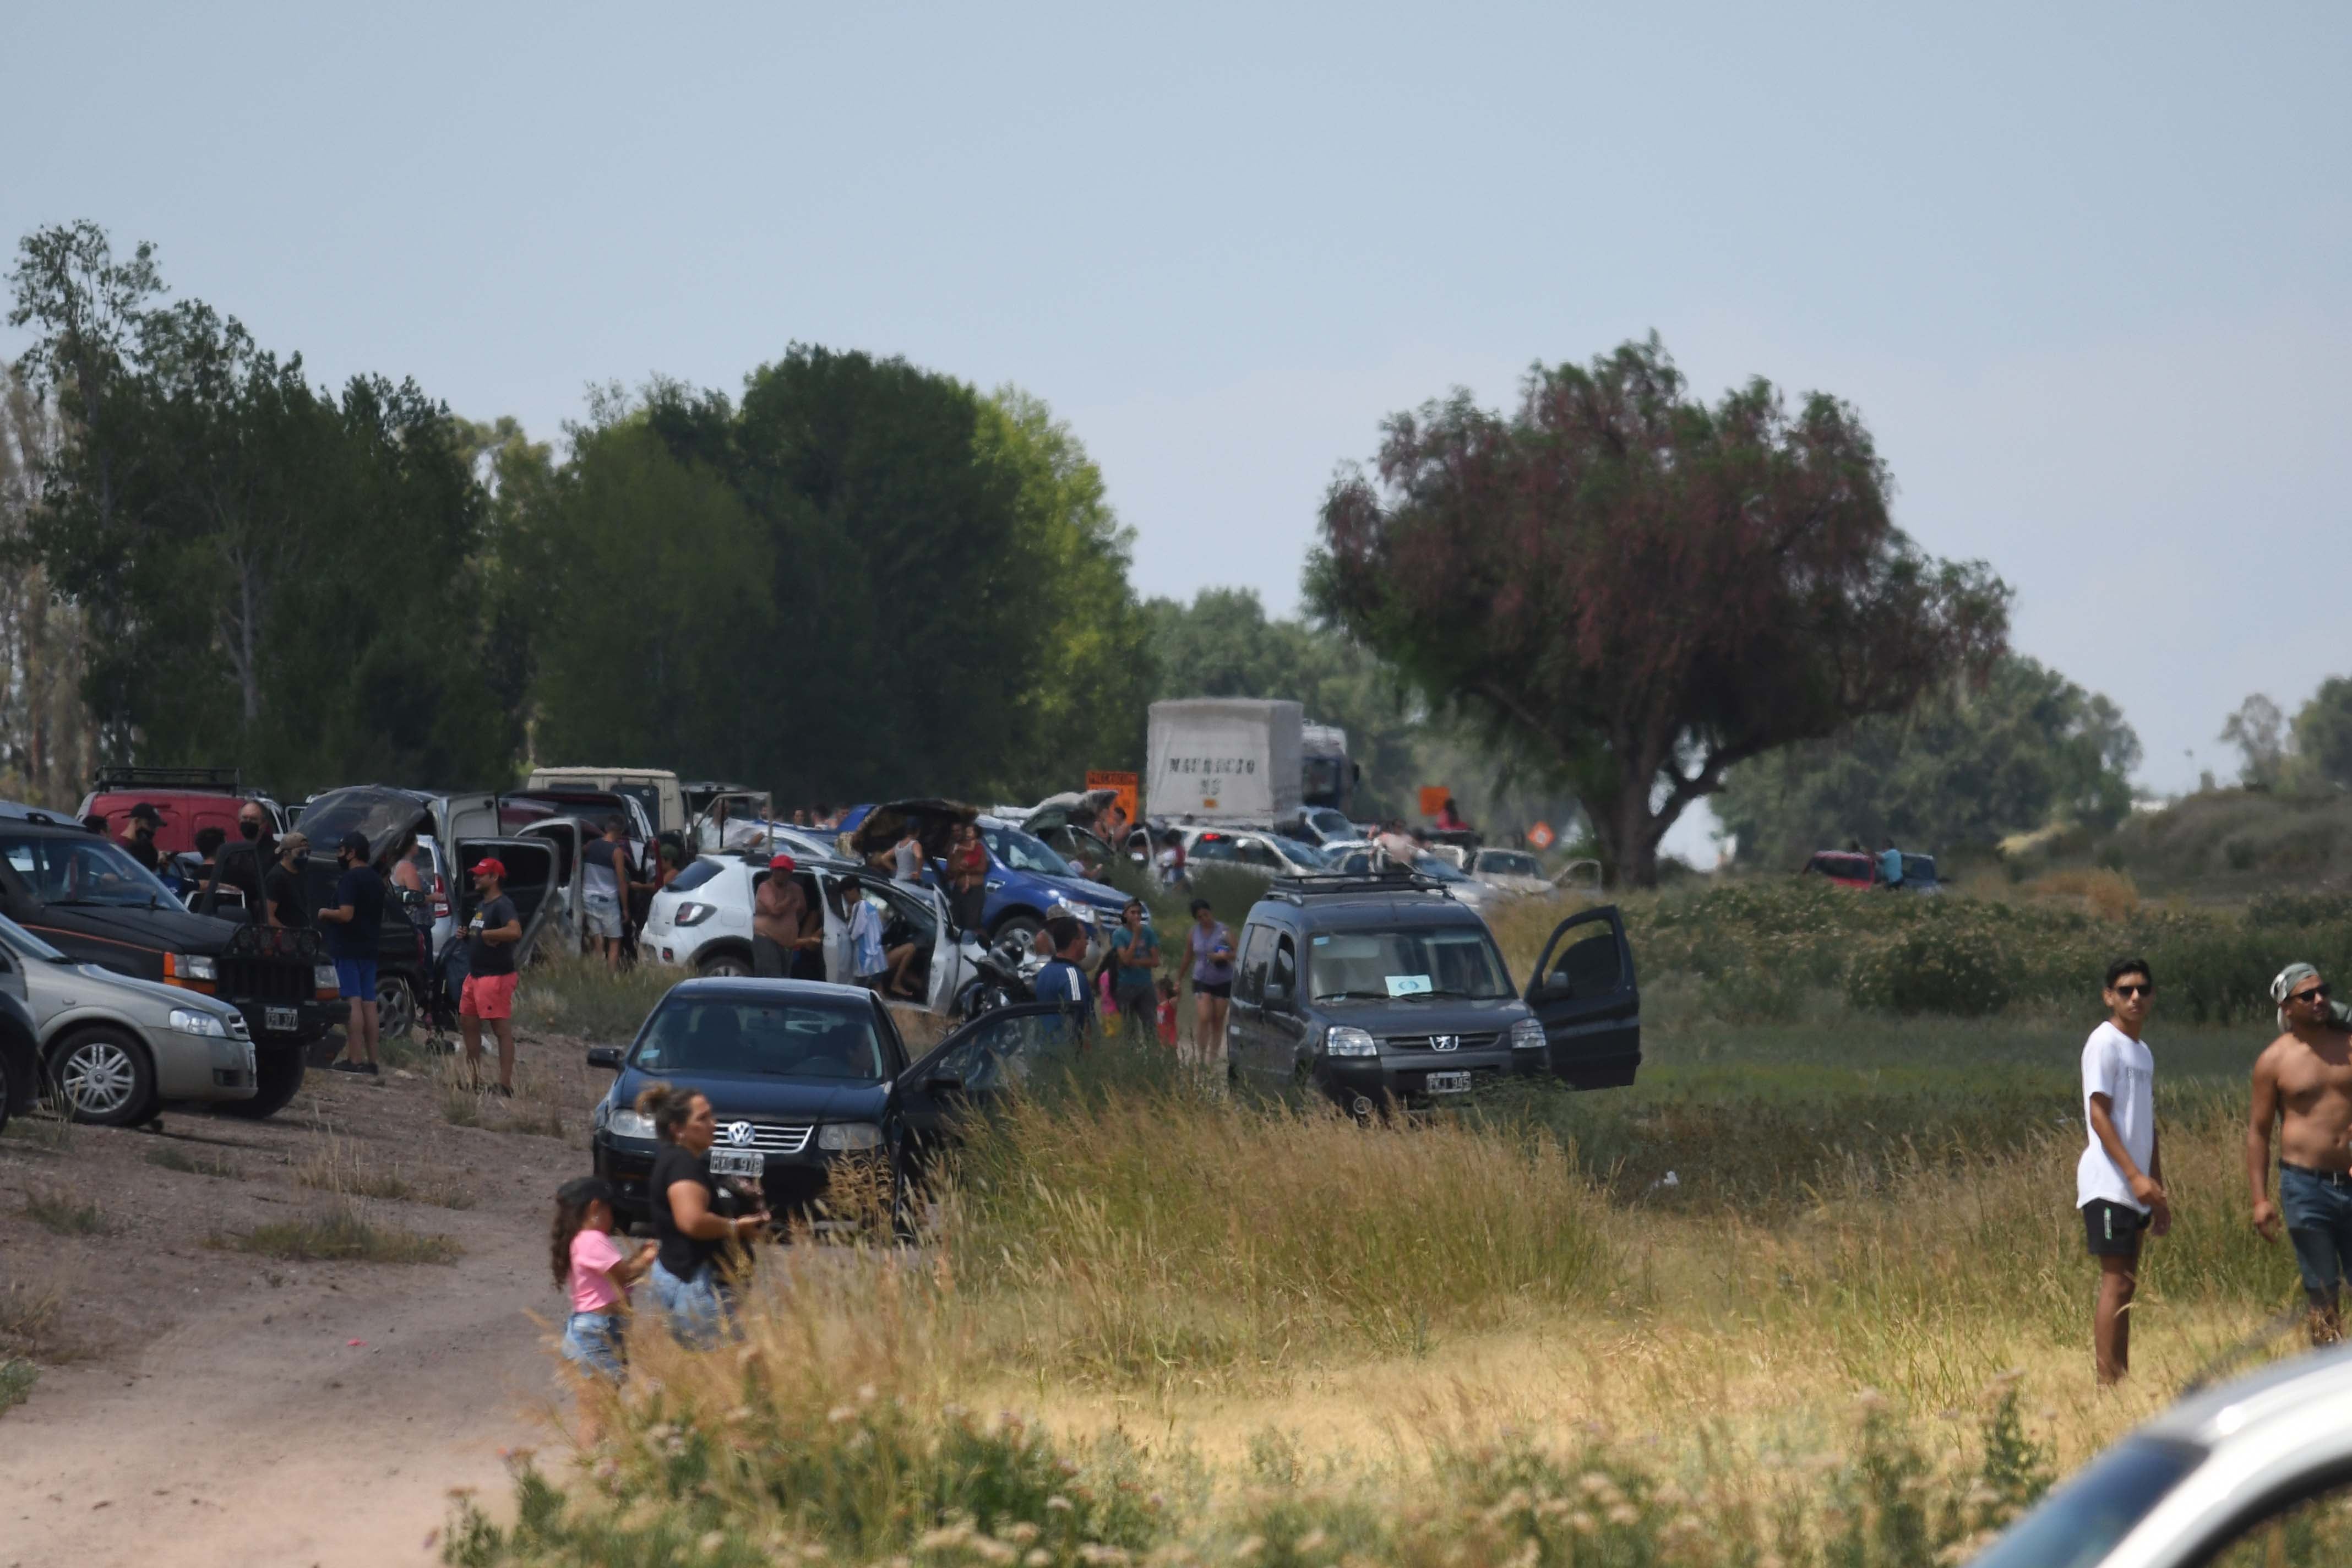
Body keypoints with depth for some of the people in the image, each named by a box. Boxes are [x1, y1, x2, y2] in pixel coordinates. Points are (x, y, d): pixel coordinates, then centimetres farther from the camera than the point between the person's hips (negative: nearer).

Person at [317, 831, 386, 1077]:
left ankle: (355, 1059, -15)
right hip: (370, 948, 9)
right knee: (369, 1004, 8)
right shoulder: (376, 880, 16)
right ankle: (371, 1061, 9)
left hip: (348, 948, -9)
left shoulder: (350, 879, -13)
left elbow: (346, 915, -22)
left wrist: (325, 913, -5)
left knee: (352, 1002, -10)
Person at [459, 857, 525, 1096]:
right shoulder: (481, 905, 17)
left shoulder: (502, 905, -14)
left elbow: (515, 932, -32)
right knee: (468, 1023, 16)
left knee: (502, 1029, -9)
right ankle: (473, 1078, 26)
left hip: (496, 977, -11)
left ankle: (505, 1085, -11)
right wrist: (466, 934, 8)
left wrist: (484, 934, -22)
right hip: (475, 975, 11)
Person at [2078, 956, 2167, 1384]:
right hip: (2109, 1184, -9)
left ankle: (2122, 1381, 11)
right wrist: (2136, 1176, -21)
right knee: (2116, 1283, -11)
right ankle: (2108, 1385, -12)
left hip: (2136, 1187, 9)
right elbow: (2099, 1114, -15)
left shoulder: (2143, 1053, 19)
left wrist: (2158, 1191, 20)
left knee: (2126, 1285, 8)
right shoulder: (2105, 1043, -8)